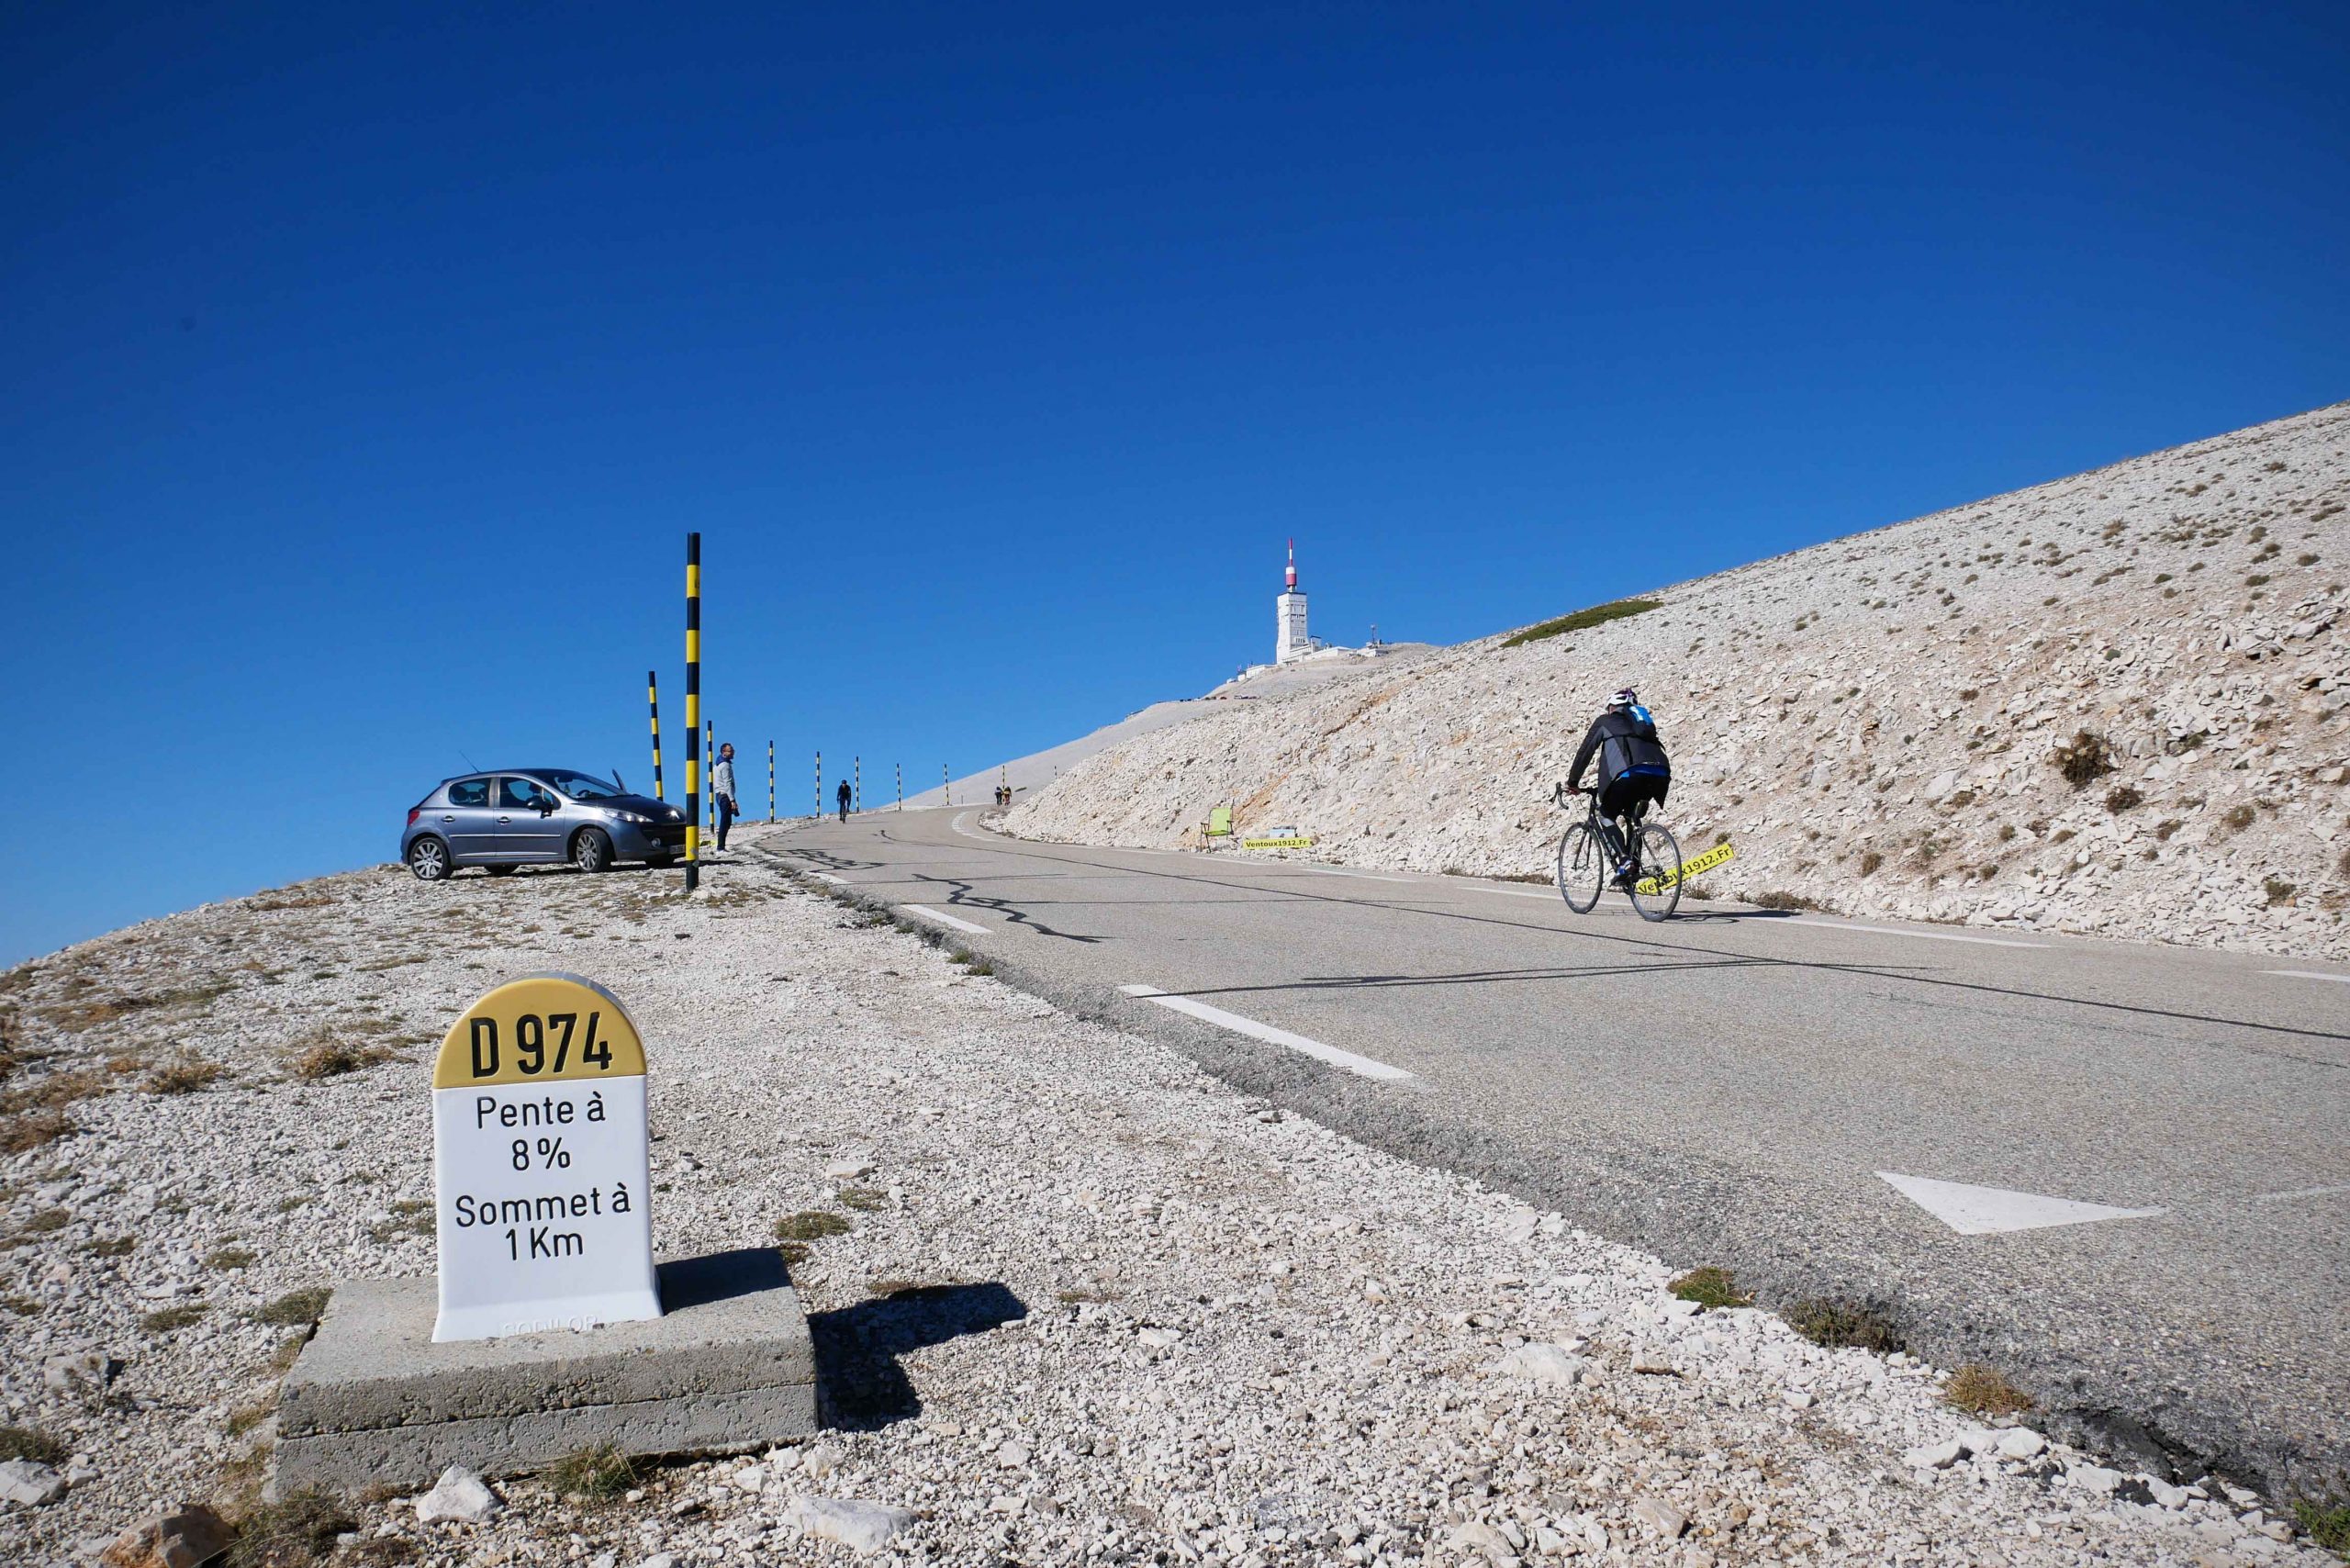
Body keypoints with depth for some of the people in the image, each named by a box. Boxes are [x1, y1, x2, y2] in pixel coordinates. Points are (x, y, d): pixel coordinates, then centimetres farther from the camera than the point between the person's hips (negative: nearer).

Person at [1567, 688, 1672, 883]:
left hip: (1630, 772, -5)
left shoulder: (1605, 721, 24)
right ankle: (1634, 863, 15)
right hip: (1660, 774, 5)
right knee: (1632, 816, 29)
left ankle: (1624, 861, -7)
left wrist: (1573, 781, 32)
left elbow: (1585, 752, 22)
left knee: (1607, 815, 14)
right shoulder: (1645, 722, 37)